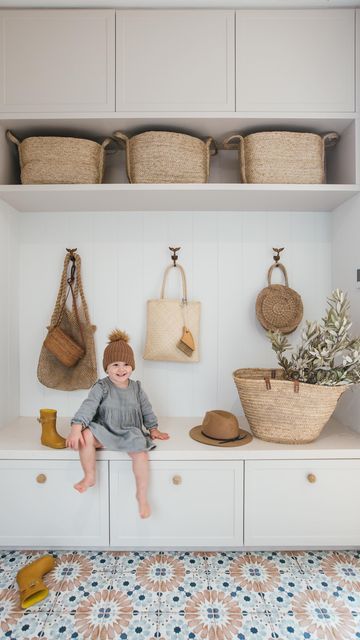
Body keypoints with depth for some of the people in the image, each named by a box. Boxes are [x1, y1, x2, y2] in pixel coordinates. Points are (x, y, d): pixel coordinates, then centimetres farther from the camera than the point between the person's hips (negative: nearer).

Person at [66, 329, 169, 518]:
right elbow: (88, 406, -21)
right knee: (86, 435, -31)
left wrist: (153, 428, 9)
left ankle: (142, 495, -8)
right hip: (105, 432, -1)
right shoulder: (101, 387, -6)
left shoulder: (136, 388, 4)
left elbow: (146, 410, 14)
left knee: (141, 452, -28)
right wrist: (76, 427, -34)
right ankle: (89, 476, -9)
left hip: (130, 433, 1)